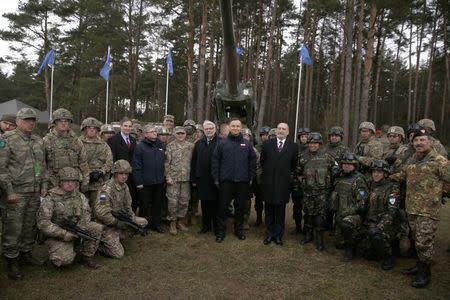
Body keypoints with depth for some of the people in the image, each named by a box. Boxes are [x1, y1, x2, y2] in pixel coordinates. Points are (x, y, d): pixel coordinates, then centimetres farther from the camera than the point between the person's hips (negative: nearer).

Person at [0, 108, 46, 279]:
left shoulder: (38, 141, 11)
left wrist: (43, 185, 11)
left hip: (35, 192, 6)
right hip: (17, 192, -6)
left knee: (30, 225, 13)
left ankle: (26, 253, 28)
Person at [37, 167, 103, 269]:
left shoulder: (79, 196, 2)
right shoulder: (50, 198, -14)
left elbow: (86, 213, 0)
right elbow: (43, 223, -17)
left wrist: (79, 228, -20)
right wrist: (64, 234, -24)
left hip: (76, 231, 5)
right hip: (58, 236, -5)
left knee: (97, 228, -18)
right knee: (64, 259, -28)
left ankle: (86, 256, 0)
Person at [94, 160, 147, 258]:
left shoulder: (125, 187, 3)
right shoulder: (107, 189, -24)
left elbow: (127, 206, 13)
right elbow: (101, 212, -30)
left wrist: (133, 219, -3)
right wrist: (117, 222, -21)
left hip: (120, 220, 8)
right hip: (107, 225, -8)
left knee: (143, 222, -1)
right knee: (118, 254, -12)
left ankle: (119, 236, 11)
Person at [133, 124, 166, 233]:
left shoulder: (161, 145, 10)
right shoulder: (140, 147, -6)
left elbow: (165, 162, 14)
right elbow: (136, 166, -9)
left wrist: (165, 178, 10)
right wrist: (138, 182, -13)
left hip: (159, 182, 5)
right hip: (146, 183, -4)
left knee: (157, 204, 14)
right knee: (145, 205, 8)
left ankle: (156, 224, 28)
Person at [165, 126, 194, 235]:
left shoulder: (191, 146, 5)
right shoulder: (170, 146, 0)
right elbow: (167, 163, -2)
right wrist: (168, 177, -8)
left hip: (186, 178, 2)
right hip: (173, 178, -2)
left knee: (184, 201, 9)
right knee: (173, 201, 0)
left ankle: (180, 221, 25)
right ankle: (172, 222, 14)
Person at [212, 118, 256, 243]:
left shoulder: (247, 144, 5)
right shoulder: (222, 144, 1)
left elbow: (252, 161, 7)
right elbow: (215, 161, 0)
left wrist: (251, 178, 2)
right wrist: (216, 178, -4)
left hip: (243, 181, 2)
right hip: (226, 181, -1)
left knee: (240, 207, 11)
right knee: (223, 207, 4)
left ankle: (238, 229, 27)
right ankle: (221, 231, 17)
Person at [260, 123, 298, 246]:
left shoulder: (293, 147, 1)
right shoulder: (267, 144, 4)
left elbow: (294, 165, 8)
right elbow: (262, 161, 12)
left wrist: (289, 175, 4)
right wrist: (267, 172, 11)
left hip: (283, 183, -1)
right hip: (268, 182, 1)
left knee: (280, 211, 8)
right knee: (269, 210, 9)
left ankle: (278, 235, 20)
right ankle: (269, 234, 22)